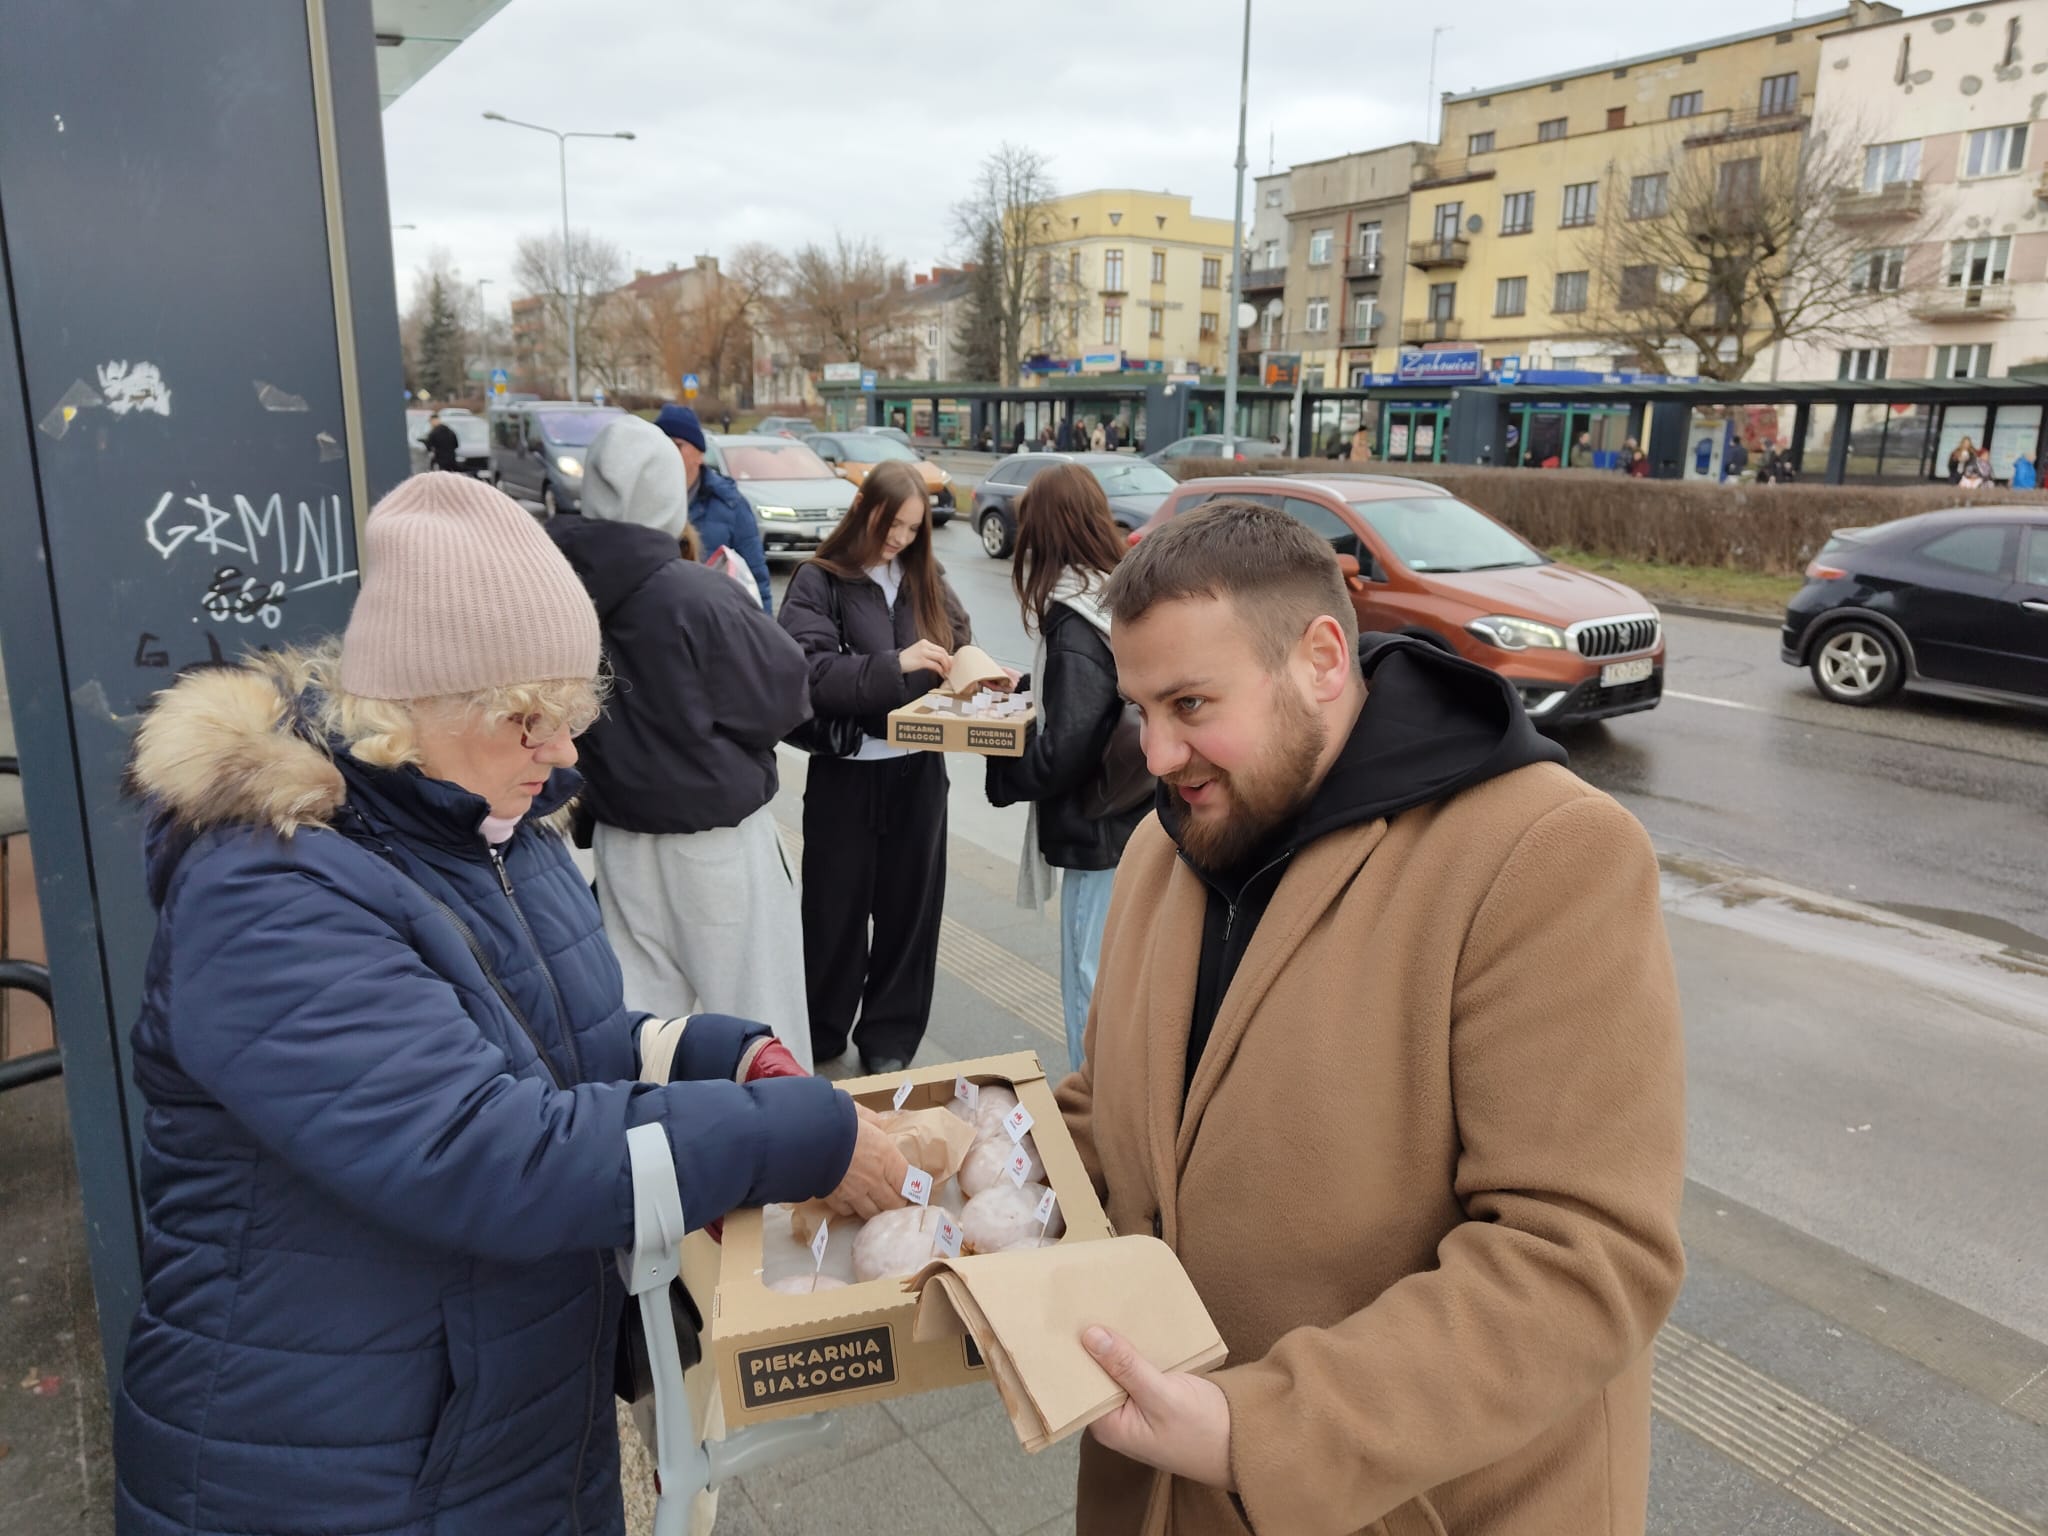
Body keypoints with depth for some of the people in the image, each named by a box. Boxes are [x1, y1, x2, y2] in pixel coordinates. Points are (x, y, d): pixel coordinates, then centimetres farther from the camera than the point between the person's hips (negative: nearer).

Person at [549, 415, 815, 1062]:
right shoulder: (700, 595, -21)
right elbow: (786, 693, -12)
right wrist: (746, 608, 2)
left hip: (619, 833, 5)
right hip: (716, 833, -5)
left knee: (638, 1003, 14)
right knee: (752, 1000, 9)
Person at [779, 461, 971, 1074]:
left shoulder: (928, 578, 7)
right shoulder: (819, 581, -6)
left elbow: (959, 649, 14)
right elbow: (808, 671, -18)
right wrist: (895, 664, -27)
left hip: (918, 770, 4)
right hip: (846, 771, -4)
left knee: (909, 906, 12)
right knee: (836, 908, 8)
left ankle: (890, 1038, 27)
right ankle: (820, 1036, 27)